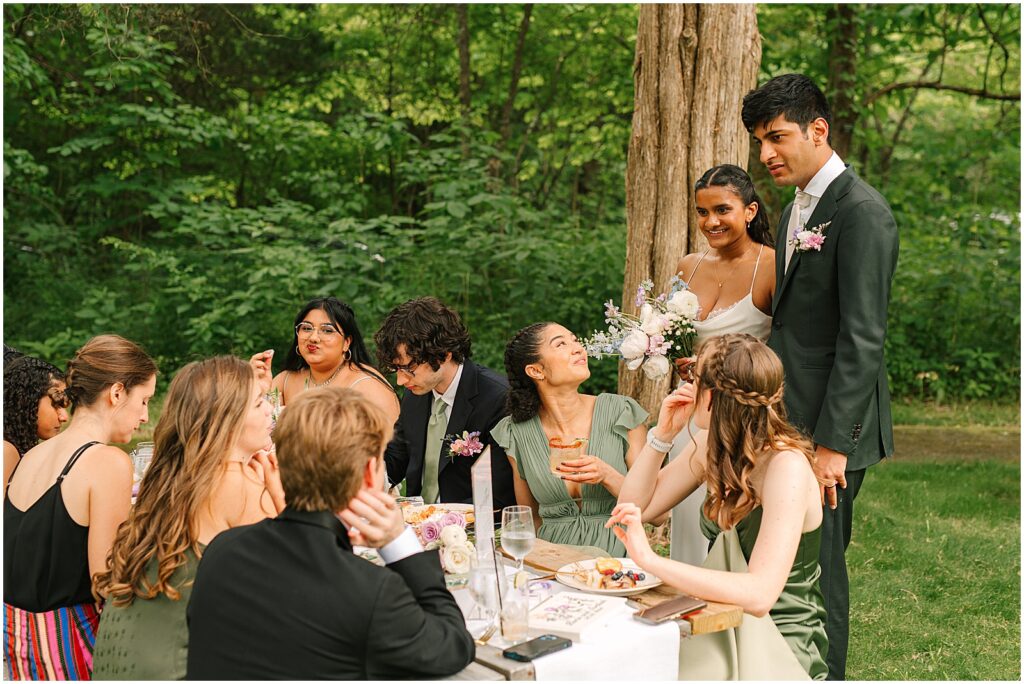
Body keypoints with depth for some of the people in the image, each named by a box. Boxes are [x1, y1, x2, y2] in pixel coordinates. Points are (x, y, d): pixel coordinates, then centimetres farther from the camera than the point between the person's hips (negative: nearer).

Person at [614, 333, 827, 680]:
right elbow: (636, 507, 6)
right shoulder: (713, 447, 0)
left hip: (781, 646, -6)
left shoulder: (786, 467, -22)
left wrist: (650, 559, -35)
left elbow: (759, 593, -32)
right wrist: (663, 434, -6)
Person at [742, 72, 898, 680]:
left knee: (816, 567, -1)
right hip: (791, 424, 9)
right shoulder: (795, 213, 16)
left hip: (830, 428, -8)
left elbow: (863, 339, -18)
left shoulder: (862, 212, -13)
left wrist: (833, 442, -20)